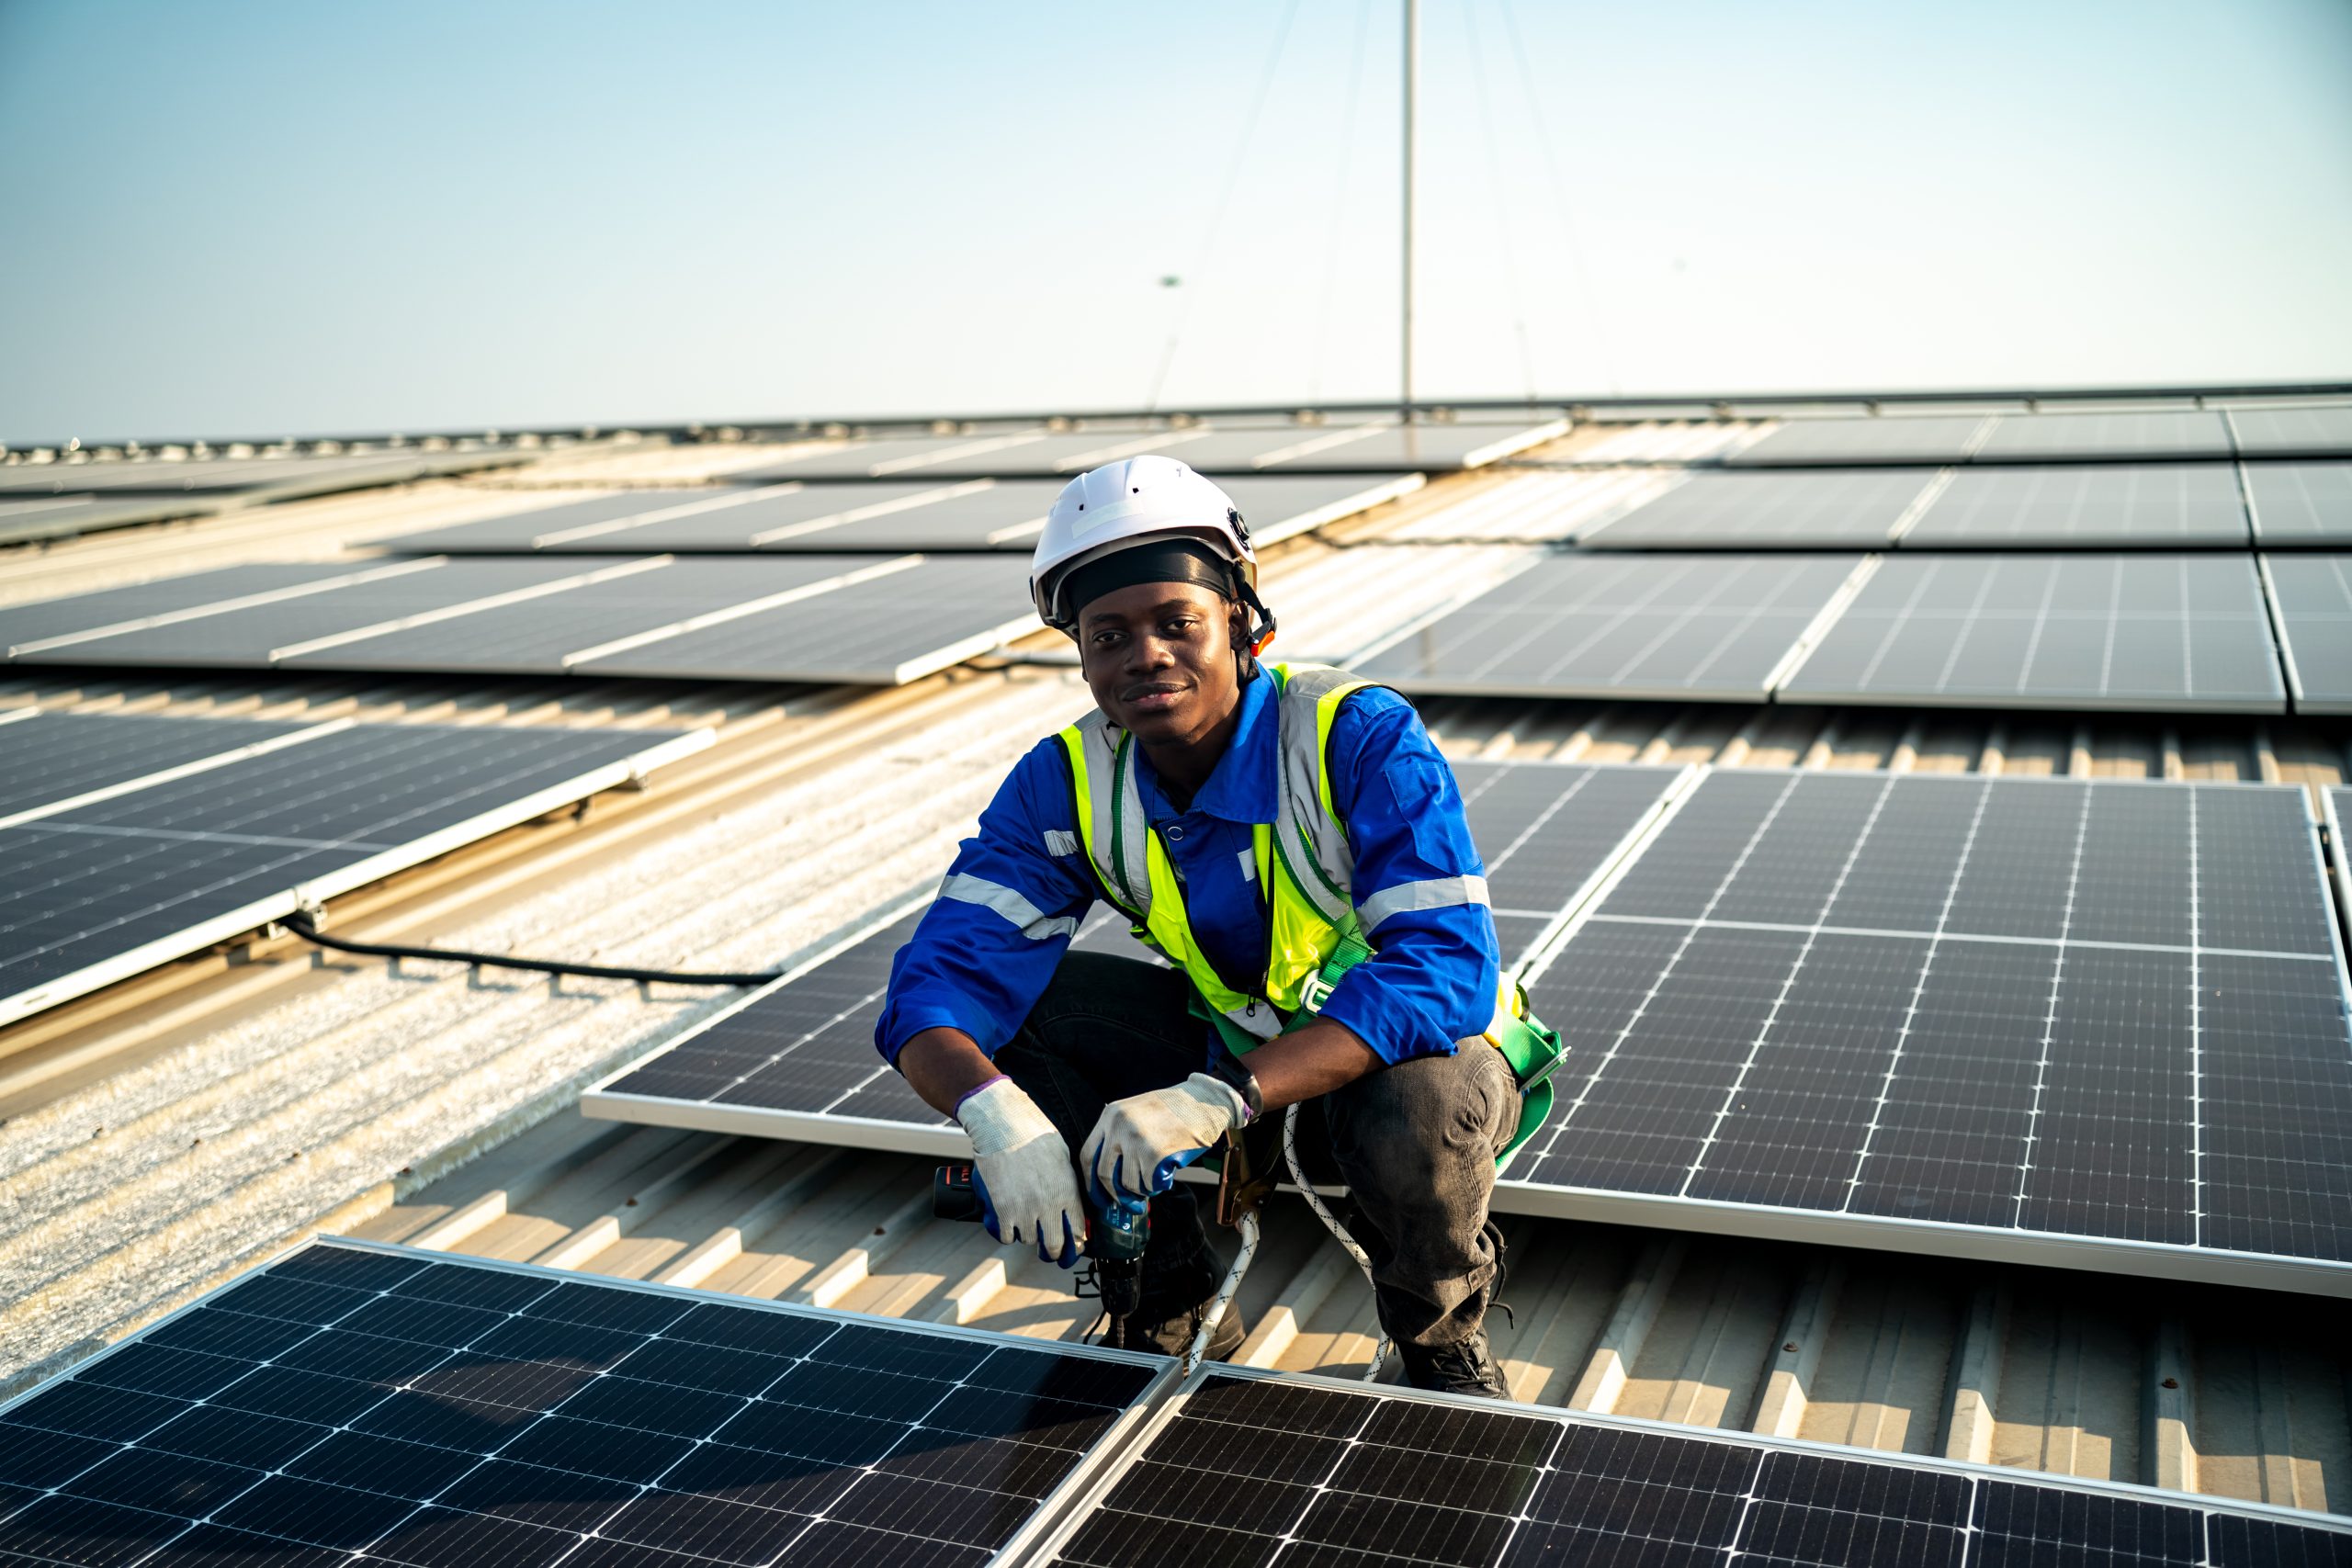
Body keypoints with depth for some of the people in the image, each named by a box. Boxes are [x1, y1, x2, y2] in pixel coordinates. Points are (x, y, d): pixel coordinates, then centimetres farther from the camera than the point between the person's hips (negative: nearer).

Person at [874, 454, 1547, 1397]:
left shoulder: (1362, 739, -27)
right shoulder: (1067, 785, -13)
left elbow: (1445, 968, -37)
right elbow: (939, 976, -19)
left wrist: (1220, 1097, -48)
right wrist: (995, 1115, -43)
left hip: (1403, 1051, -4)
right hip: (1231, 1035, 4)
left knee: (1419, 1123, -40)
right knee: (1011, 1005, -18)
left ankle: (1444, 1341, -2)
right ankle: (1171, 1304, 3)